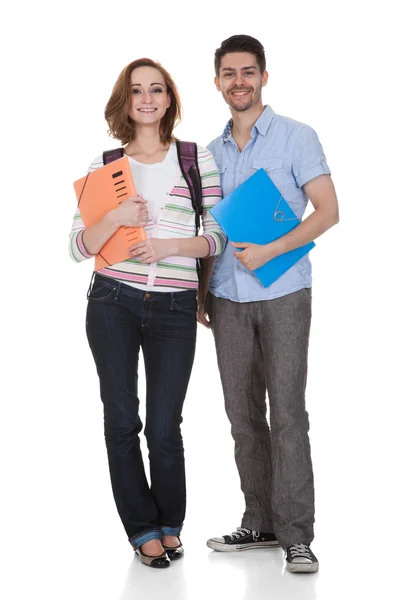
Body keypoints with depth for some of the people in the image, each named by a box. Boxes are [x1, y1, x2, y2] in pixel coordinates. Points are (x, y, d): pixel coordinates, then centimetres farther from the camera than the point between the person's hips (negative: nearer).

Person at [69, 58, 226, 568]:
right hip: (113, 302, 1)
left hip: (174, 308, -1)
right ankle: (143, 528, 22)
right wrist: (114, 219, -15)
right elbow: (78, 248, 3)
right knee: (121, 420, 5)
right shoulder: (105, 166, 5)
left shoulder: (198, 159, 4)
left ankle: (170, 524, 24)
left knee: (163, 428, -1)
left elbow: (218, 236, 3)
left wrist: (170, 245, -13)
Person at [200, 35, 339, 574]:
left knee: (286, 414, -7)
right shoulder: (212, 151, 15)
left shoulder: (297, 138, 0)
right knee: (243, 415, 7)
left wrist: (269, 251, -16)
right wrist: (201, 291, 11)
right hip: (227, 299, 5)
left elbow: (328, 211, -6)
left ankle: (296, 535, -2)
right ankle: (260, 523, 16)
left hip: (282, 294, -5)